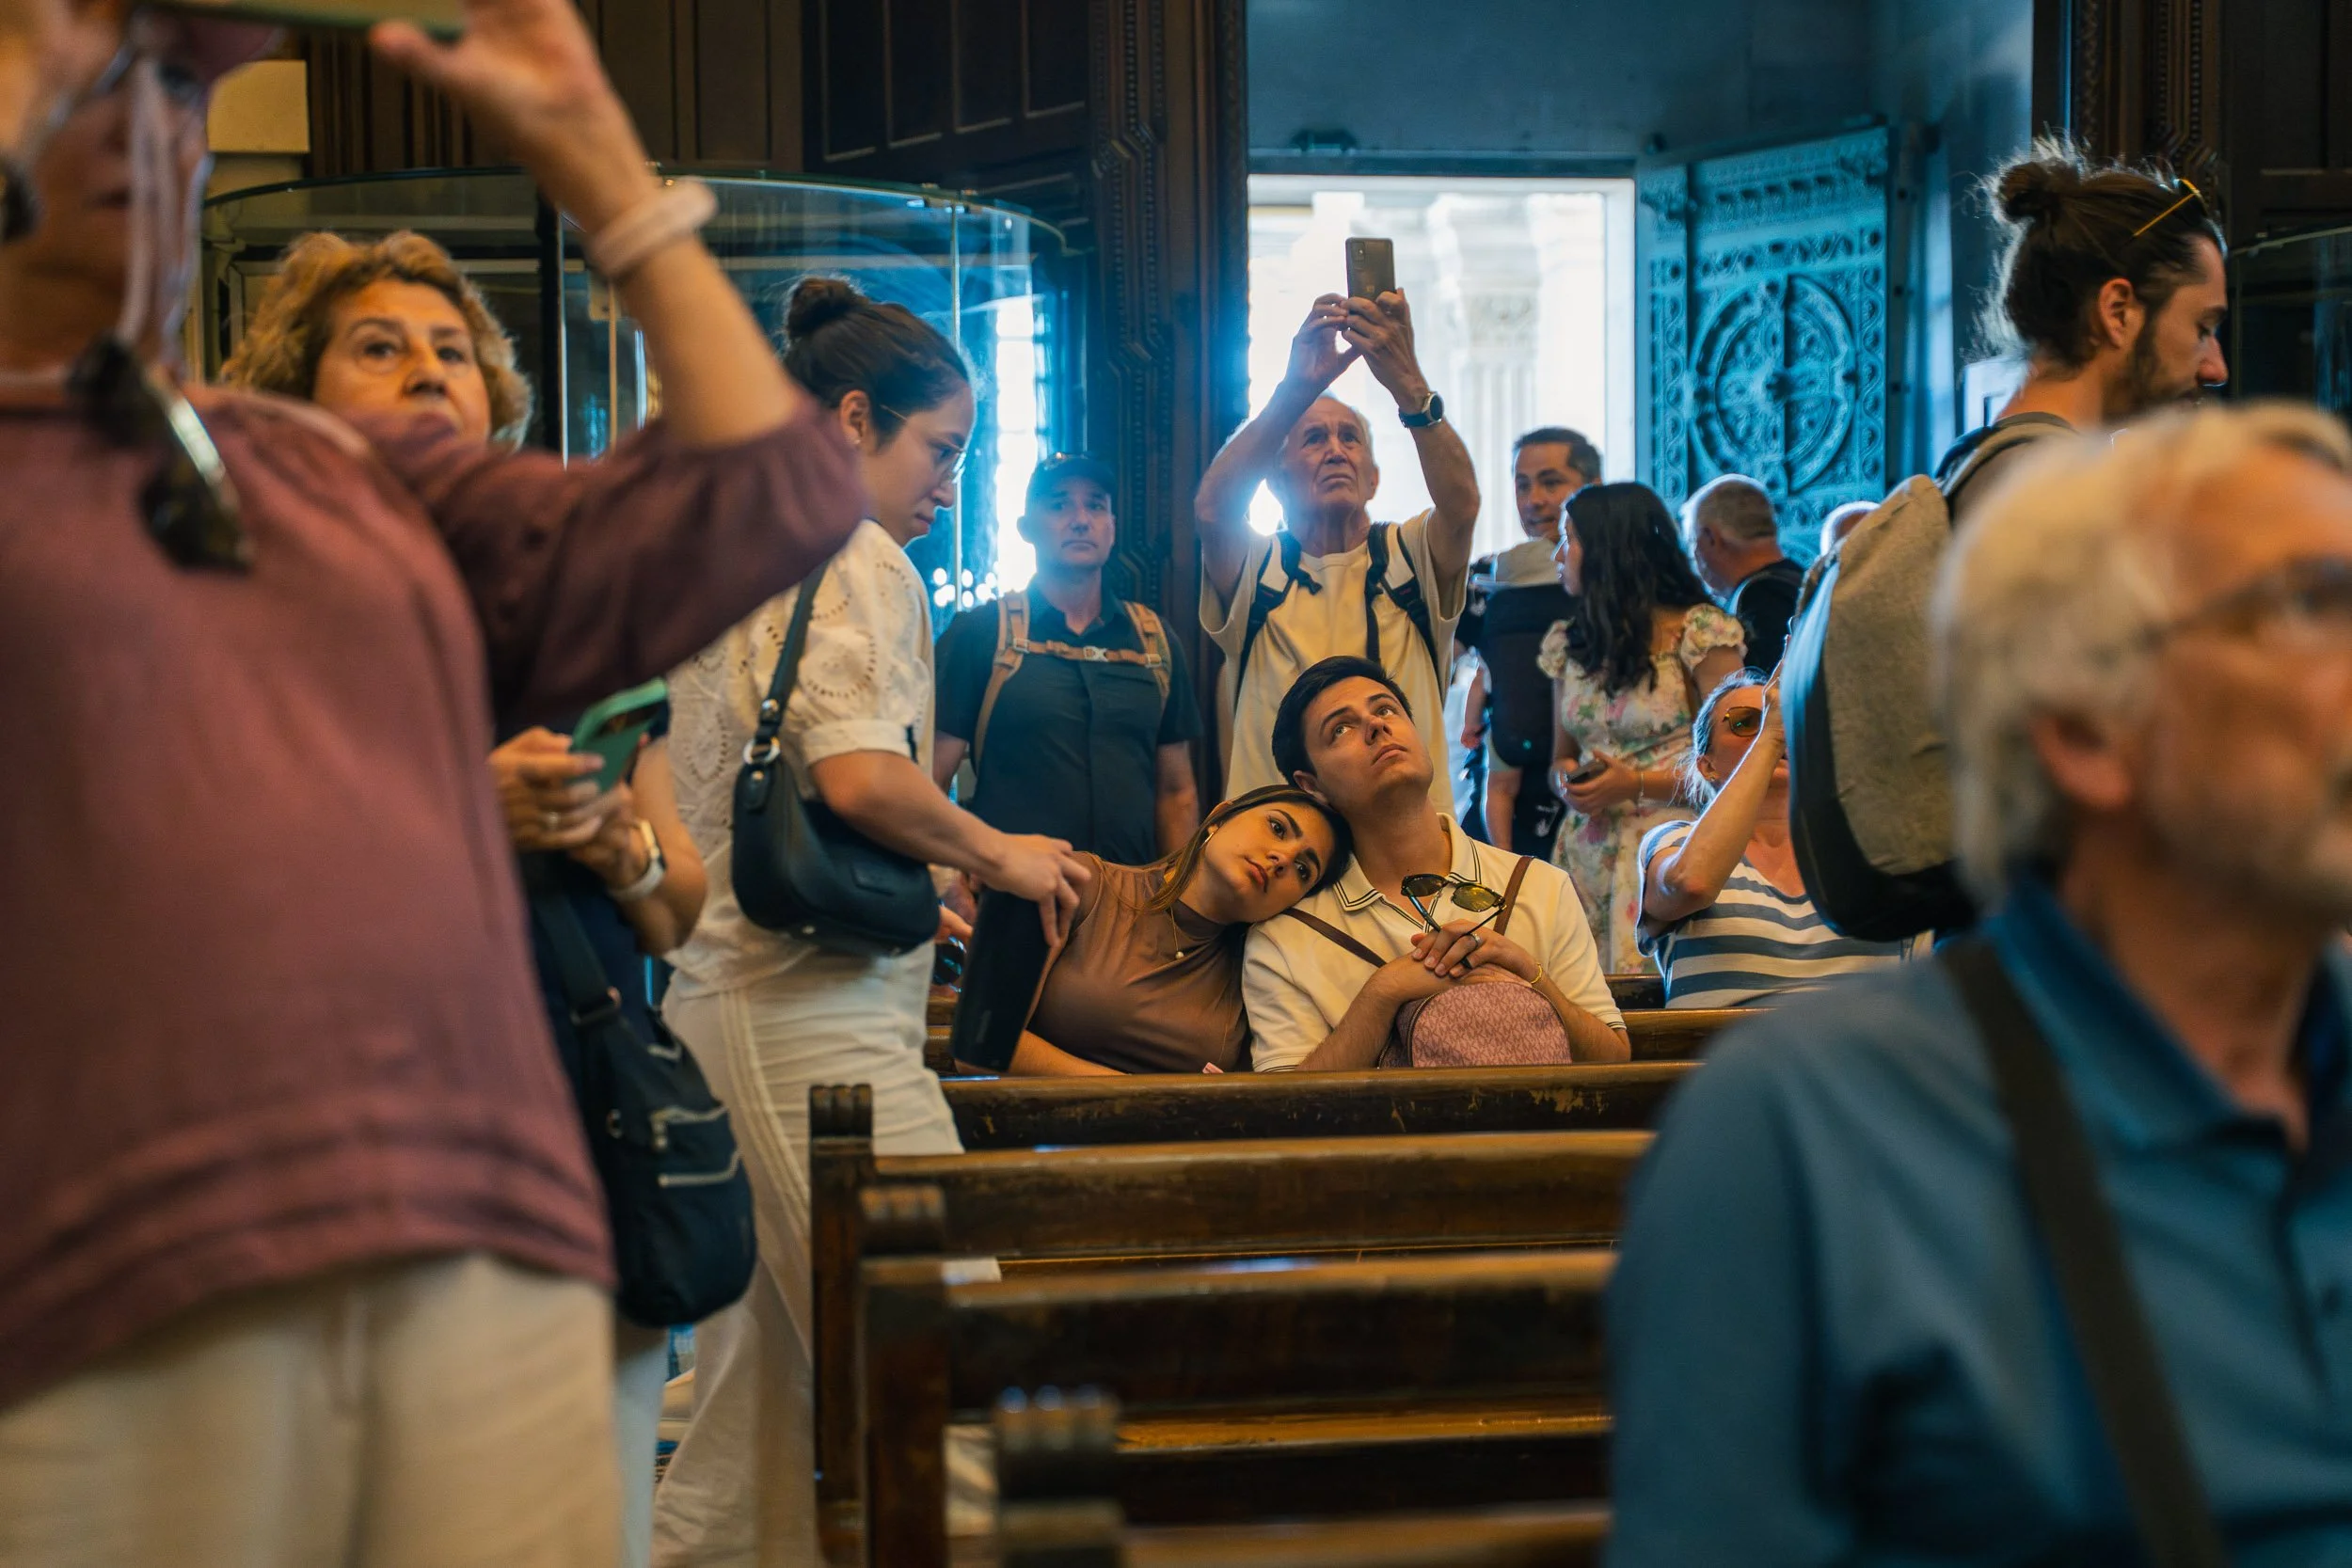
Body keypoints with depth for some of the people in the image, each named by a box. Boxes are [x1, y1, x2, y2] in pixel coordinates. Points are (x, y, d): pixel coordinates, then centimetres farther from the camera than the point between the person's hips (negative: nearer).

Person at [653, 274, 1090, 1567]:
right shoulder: (855, 558, -6)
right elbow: (861, 775, -21)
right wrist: (998, 855, -4)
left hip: (712, 994, 10)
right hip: (816, 1012, -10)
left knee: (760, 1394, 13)